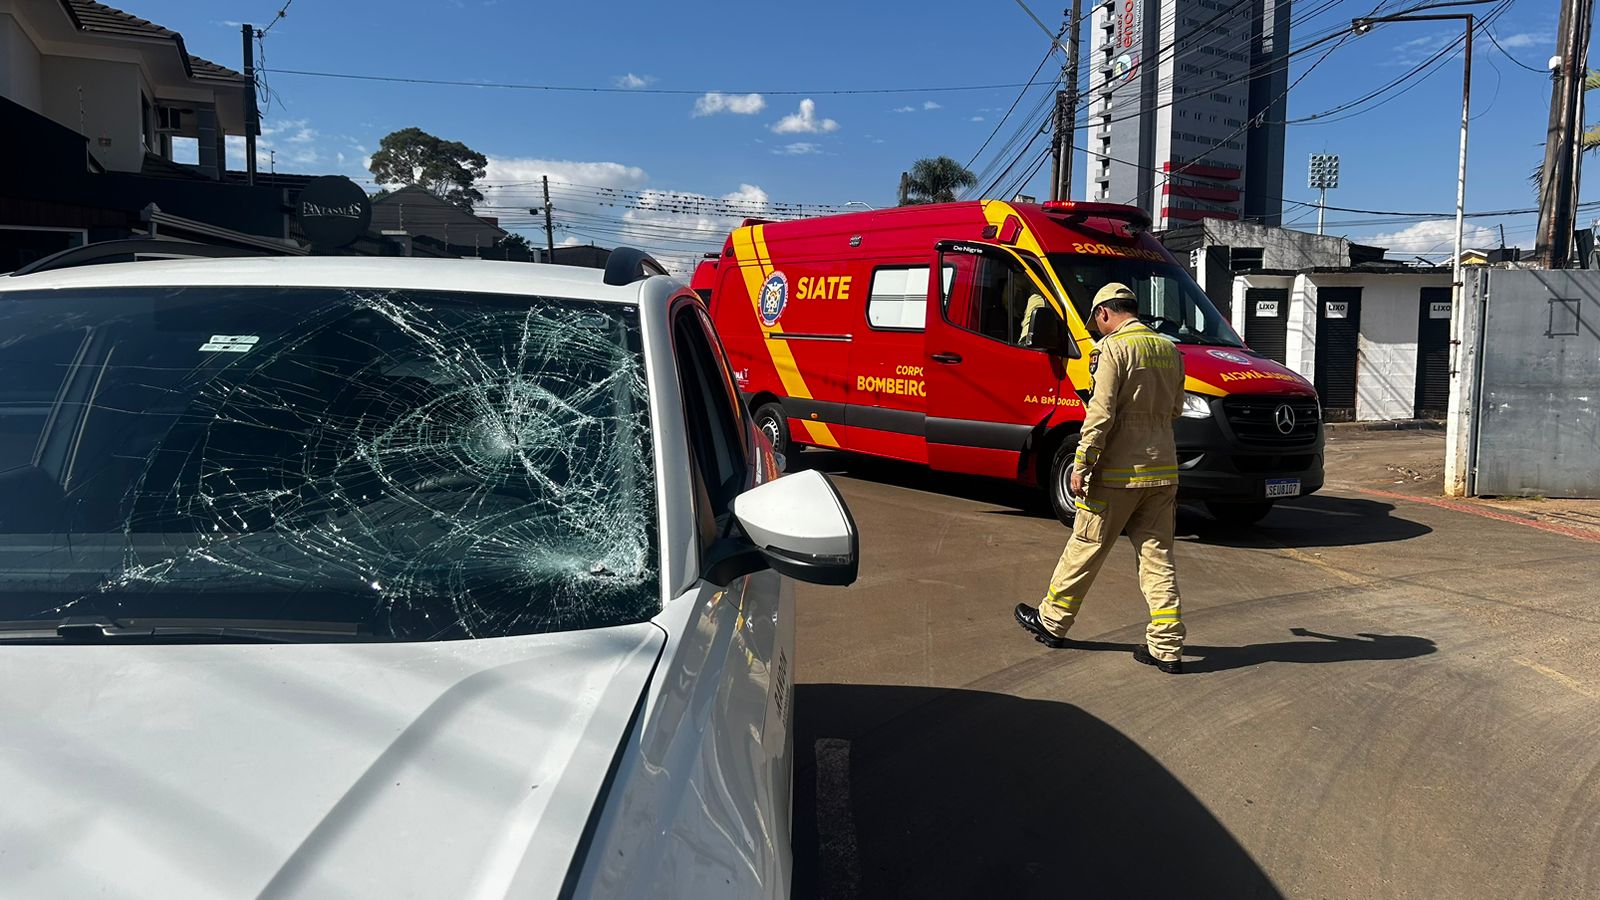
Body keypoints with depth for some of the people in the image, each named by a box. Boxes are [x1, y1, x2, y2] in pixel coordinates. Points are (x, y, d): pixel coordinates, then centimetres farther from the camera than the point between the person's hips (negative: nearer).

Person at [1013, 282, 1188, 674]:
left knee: (1084, 548, 7)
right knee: (1158, 556, 8)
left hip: (1119, 471, -6)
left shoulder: (1114, 348, -11)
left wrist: (1081, 466, -13)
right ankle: (1167, 648, 8)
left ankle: (1052, 621, 22)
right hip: (1163, 470, 6)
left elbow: (1101, 413, -17)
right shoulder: (1170, 350, 10)